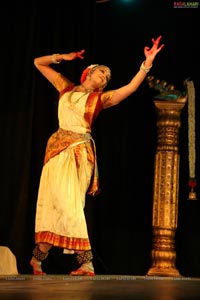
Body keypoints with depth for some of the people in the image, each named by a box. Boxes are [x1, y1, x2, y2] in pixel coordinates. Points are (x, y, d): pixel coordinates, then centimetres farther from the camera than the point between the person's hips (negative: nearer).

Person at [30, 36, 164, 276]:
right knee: (49, 201, 5)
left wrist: (148, 62, -13)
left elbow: (131, 87, -5)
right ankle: (37, 258, 19)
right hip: (57, 147, 3)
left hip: (78, 151, -3)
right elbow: (39, 63, 19)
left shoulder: (100, 98, 7)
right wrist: (62, 57, 6)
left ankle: (86, 263, -13)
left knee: (69, 203, -13)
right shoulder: (66, 88, 13)